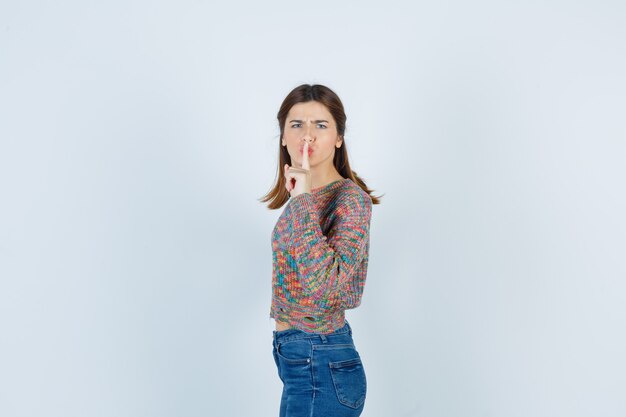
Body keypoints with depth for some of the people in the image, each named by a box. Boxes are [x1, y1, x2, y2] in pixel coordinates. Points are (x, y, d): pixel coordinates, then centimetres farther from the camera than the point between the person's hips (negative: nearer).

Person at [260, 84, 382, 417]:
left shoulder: (351, 199, -18)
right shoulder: (305, 197, 7)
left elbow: (325, 287, -33)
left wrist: (304, 201, -31)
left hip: (320, 366, -9)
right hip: (300, 357, 9)